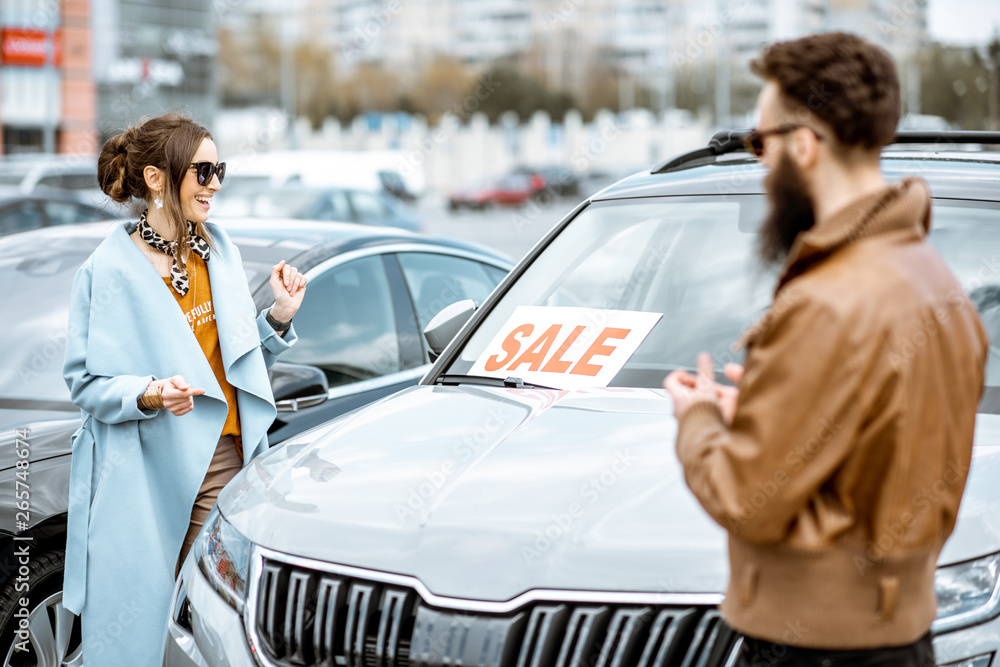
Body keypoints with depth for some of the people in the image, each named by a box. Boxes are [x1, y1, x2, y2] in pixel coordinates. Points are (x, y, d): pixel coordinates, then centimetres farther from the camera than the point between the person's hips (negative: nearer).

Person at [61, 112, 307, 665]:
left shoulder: (218, 249, 12)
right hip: (145, 473, -5)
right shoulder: (109, 271, -7)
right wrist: (150, 394, -24)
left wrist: (280, 316, 2)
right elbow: (85, 382, -7)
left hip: (224, 459, 5)